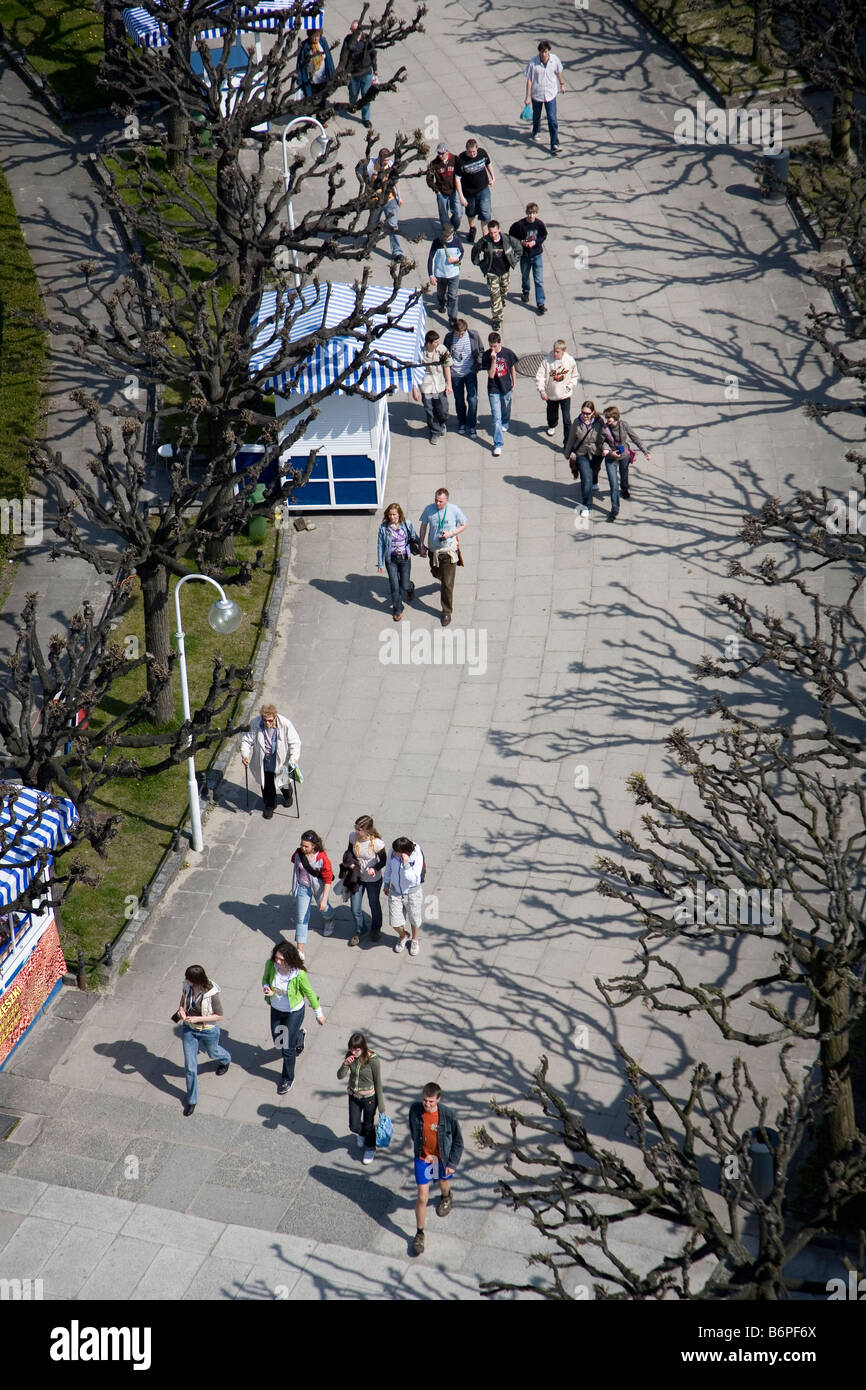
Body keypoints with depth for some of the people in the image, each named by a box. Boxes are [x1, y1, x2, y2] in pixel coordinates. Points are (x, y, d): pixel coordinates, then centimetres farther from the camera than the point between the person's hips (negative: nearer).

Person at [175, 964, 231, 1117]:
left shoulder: (212, 993, -33)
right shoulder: (187, 985, -19)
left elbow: (219, 1016, -20)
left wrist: (197, 1019, -27)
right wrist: (181, 1009, -15)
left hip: (209, 1031, -3)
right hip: (189, 1029, 3)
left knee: (212, 1052, 30)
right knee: (190, 1067, 7)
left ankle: (225, 1060, 68)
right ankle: (192, 1100, 27)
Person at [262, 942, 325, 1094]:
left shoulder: (299, 974, -33)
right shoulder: (270, 964, -23)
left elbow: (309, 993, -15)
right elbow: (265, 979, -1)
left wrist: (319, 1014, -3)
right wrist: (266, 989, -25)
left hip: (294, 1012, -5)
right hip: (276, 1009, 5)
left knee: (287, 1048, 6)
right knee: (278, 1042, 22)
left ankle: (287, 1079, 33)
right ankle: (299, 1036, 57)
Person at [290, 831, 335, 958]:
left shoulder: (322, 859, -28)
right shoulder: (299, 853, -17)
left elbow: (328, 880, -23)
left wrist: (324, 899, -27)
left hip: (318, 888, -2)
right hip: (303, 887, 2)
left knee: (324, 909, 25)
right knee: (301, 918, -1)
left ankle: (329, 919, 64)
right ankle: (300, 950, 3)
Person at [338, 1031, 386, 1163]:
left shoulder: (372, 1060, -26)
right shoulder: (350, 1056, -13)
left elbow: (378, 1082, -16)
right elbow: (340, 1077, -8)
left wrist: (381, 1106, -10)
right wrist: (345, 1065, -30)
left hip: (369, 1098, -4)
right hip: (353, 1097, 4)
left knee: (369, 1125, 15)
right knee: (354, 1127, 12)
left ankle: (370, 1148, 43)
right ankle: (362, 1133, 48)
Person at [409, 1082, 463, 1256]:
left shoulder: (447, 1115, -25)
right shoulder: (415, 1109, -20)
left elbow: (458, 1141, -11)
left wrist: (452, 1163, -10)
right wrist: (418, 1146, 9)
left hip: (442, 1158, 0)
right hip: (422, 1159, 0)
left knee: (444, 1184, 27)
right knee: (422, 1197, 0)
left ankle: (446, 1198, 64)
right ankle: (419, 1234, 17)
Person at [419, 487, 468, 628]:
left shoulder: (454, 510, -17)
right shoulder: (429, 509, -11)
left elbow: (464, 525, -2)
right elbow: (423, 526, 4)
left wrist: (451, 534, -18)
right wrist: (422, 545, 4)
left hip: (449, 551, -3)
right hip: (433, 550, 3)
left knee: (448, 584, -2)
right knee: (436, 574, 27)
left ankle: (447, 612, 12)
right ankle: (443, 582, 64)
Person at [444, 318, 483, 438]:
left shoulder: (473, 335, -10)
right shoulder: (449, 337, -10)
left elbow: (481, 351, 4)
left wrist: (478, 364, -6)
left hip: (470, 373, -1)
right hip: (455, 374, 1)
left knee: (472, 400, -5)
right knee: (459, 400, 14)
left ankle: (471, 426, 11)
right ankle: (462, 423, 35)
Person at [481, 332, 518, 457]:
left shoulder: (508, 353, -12)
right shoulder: (487, 356, -16)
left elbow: (512, 368, 5)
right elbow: (491, 375, -20)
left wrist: (513, 383, 15)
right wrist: (494, 359, -30)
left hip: (506, 388, 3)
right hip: (494, 390, -3)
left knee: (506, 410, 26)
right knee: (496, 417, -7)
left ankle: (505, 425, 60)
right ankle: (498, 444, -5)